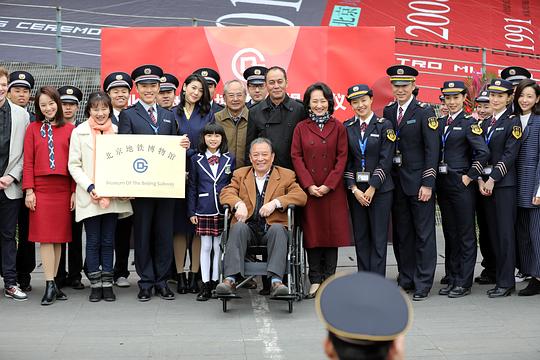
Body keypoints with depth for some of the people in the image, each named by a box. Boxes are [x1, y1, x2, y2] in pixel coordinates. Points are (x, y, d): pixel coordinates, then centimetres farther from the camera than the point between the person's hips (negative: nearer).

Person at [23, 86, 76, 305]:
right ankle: (50, 285, -1)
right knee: (45, 237, -3)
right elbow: (28, 162, 3)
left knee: (59, 237, 5)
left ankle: (53, 282, 15)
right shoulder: (33, 129, 6)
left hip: (63, 189, 1)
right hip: (41, 189, -1)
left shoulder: (70, 129, 6)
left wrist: (74, 191, 1)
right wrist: (29, 190, -4)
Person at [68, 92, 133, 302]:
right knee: (93, 242, 4)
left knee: (108, 241, 8)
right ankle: (95, 285, 13)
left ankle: (107, 284, 15)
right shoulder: (79, 132, 2)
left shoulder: (117, 131, 7)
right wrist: (90, 187, -13)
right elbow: (74, 166, -1)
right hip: (90, 196, -2)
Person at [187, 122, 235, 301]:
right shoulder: (196, 160, 5)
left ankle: (216, 282, 15)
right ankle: (205, 285, 9)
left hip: (223, 210, 0)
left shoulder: (230, 159, 5)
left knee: (219, 247, 5)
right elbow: (192, 187, 5)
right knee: (205, 247, 4)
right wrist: (191, 211, 1)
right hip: (204, 211, 0)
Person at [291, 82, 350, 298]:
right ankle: (315, 281, 9)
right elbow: (296, 157, 0)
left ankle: (329, 279, 10)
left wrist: (328, 185, -10)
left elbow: (342, 158, 0)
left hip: (332, 190, 0)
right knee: (312, 233, 2)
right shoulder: (301, 128, 5)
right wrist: (309, 185, -10)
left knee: (332, 231, 2)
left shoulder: (338, 127, 5)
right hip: (308, 189, 0)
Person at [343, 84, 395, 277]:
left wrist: (372, 188, -12)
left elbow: (385, 160, -7)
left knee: (379, 237, -2)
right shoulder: (347, 127, 8)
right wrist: (354, 188, -5)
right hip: (355, 189, 3)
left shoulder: (384, 125, -1)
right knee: (360, 237, 7)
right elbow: (346, 161, 5)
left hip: (380, 188, -3)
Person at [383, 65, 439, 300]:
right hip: (396, 181, 5)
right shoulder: (388, 111, 9)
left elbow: (432, 150, -10)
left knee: (423, 234, 1)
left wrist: (428, 183, -15)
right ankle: (406, 279, 23)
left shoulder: (424, 112, -6)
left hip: (418, 181, -5)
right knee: (401, 233, 12)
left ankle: (422, 284, 7)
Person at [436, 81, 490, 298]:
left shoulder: (468, 123, -6)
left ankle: (464, 283, 7)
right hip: (443, 183, 6)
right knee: (449, 233, 13)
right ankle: (452, 279, 22)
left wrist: (470, 176, -15)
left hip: (461, 184, -6)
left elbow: (483, 152, -16)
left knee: (465, 235, 1)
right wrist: (435, 178, 6)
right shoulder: (440, 122, 12)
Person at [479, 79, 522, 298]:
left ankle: (506, 282, -1)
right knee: (493, 232, 8)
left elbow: (510, 154, -12)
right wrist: (480, 179, 0)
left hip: (504, 183, -6)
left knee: (505, 232, -5)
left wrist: (493, 179, -15)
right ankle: (498, 276, 14)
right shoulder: (486, 124, 16)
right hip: (486, 183, 6)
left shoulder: (513, 122, -4)